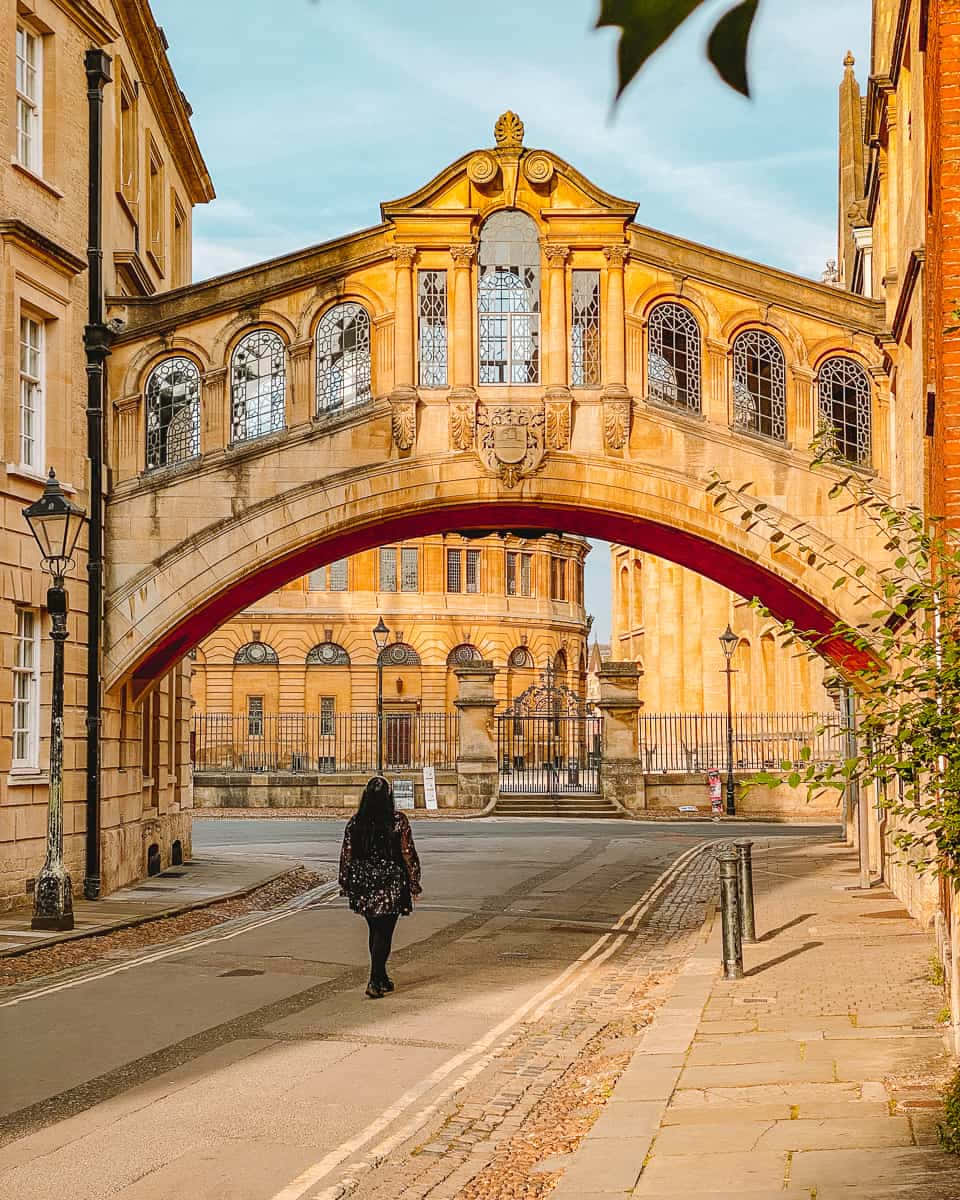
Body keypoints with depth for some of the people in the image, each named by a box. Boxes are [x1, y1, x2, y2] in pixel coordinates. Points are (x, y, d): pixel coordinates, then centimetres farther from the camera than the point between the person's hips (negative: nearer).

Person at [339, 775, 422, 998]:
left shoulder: (355, 822, -2)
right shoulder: (398, 821, -10)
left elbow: (346, 855, 2)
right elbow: (408, 854, -8)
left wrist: (345, 884, 11)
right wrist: (414, 883, 1)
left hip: (364, 884, 4)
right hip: (390, 885, -4)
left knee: (375, 931, 18)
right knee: (384, 932, 0)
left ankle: (381, 978, 28)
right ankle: (375, 982, -10)